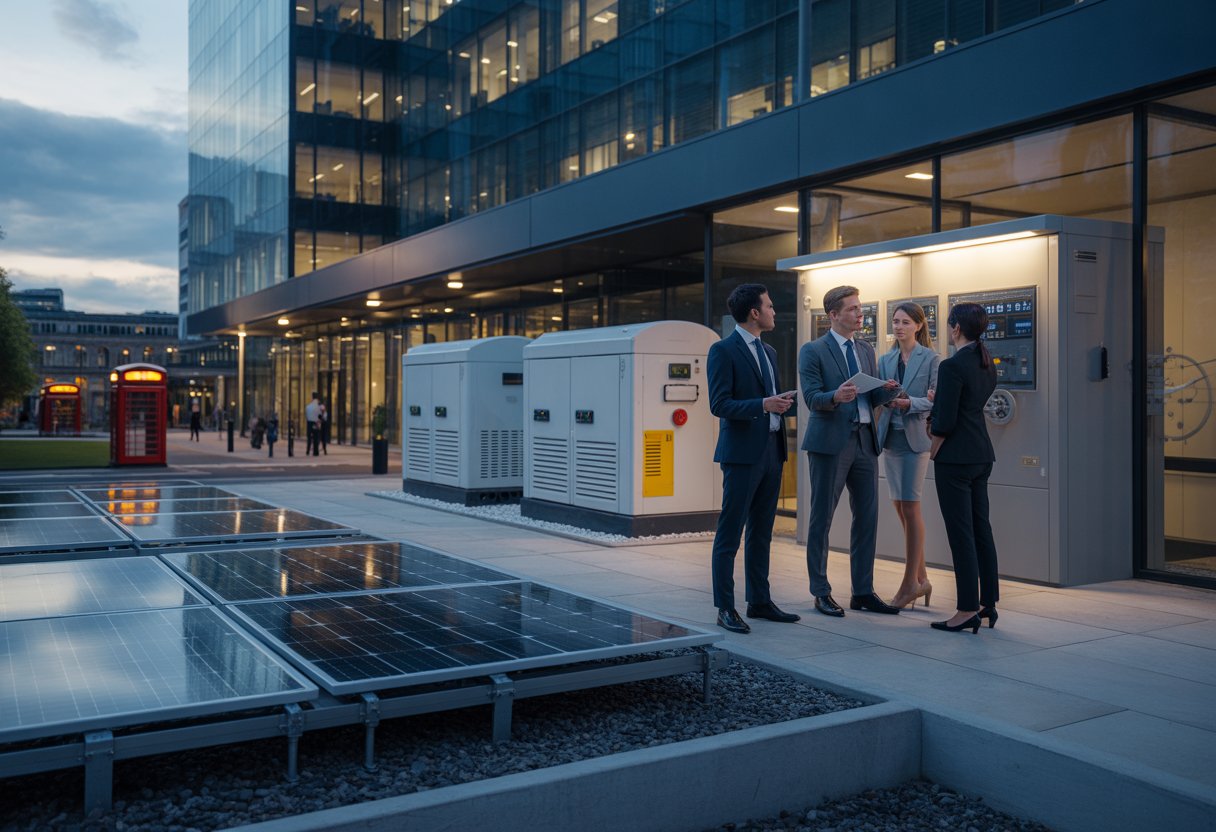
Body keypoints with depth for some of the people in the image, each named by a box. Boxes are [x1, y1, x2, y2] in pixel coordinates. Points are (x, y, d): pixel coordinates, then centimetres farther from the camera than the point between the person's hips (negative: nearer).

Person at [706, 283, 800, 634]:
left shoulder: (769, 352, 17)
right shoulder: (723, 350, -8)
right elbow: (719, 404, -15)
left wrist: (782, 402, 4)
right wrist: (762, 404, -24)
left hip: (771, 450, 8)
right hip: (742, 453, -8)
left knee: (761, 533, 14)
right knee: (729, 534, -2)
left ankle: (759, 601, 23)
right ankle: (725, 608, 3)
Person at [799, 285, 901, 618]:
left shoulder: (867, 350, 16)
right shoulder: (813, 351, -4)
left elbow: (872, 399, 13)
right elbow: (812, 398, -12)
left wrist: (887, 390, -8)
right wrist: (836, 396, -31)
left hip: (864, 441, 6)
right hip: (830, 442, -6)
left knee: (867, 518, 8)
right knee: (822, 519, 2)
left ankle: (863, 591, 18)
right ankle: (821, 593, 11)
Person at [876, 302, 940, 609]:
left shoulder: (931, 358, -2)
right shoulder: (885, 360, 13)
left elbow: (936, 400, -7)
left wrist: (909, 402, -22)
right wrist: (886, 396, -11)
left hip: (916, 437, -6)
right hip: (890, 436, 6)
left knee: (909, 506, -7)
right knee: (901, 508, 7)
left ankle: (911, 582, 0)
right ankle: (920, 578, 17)